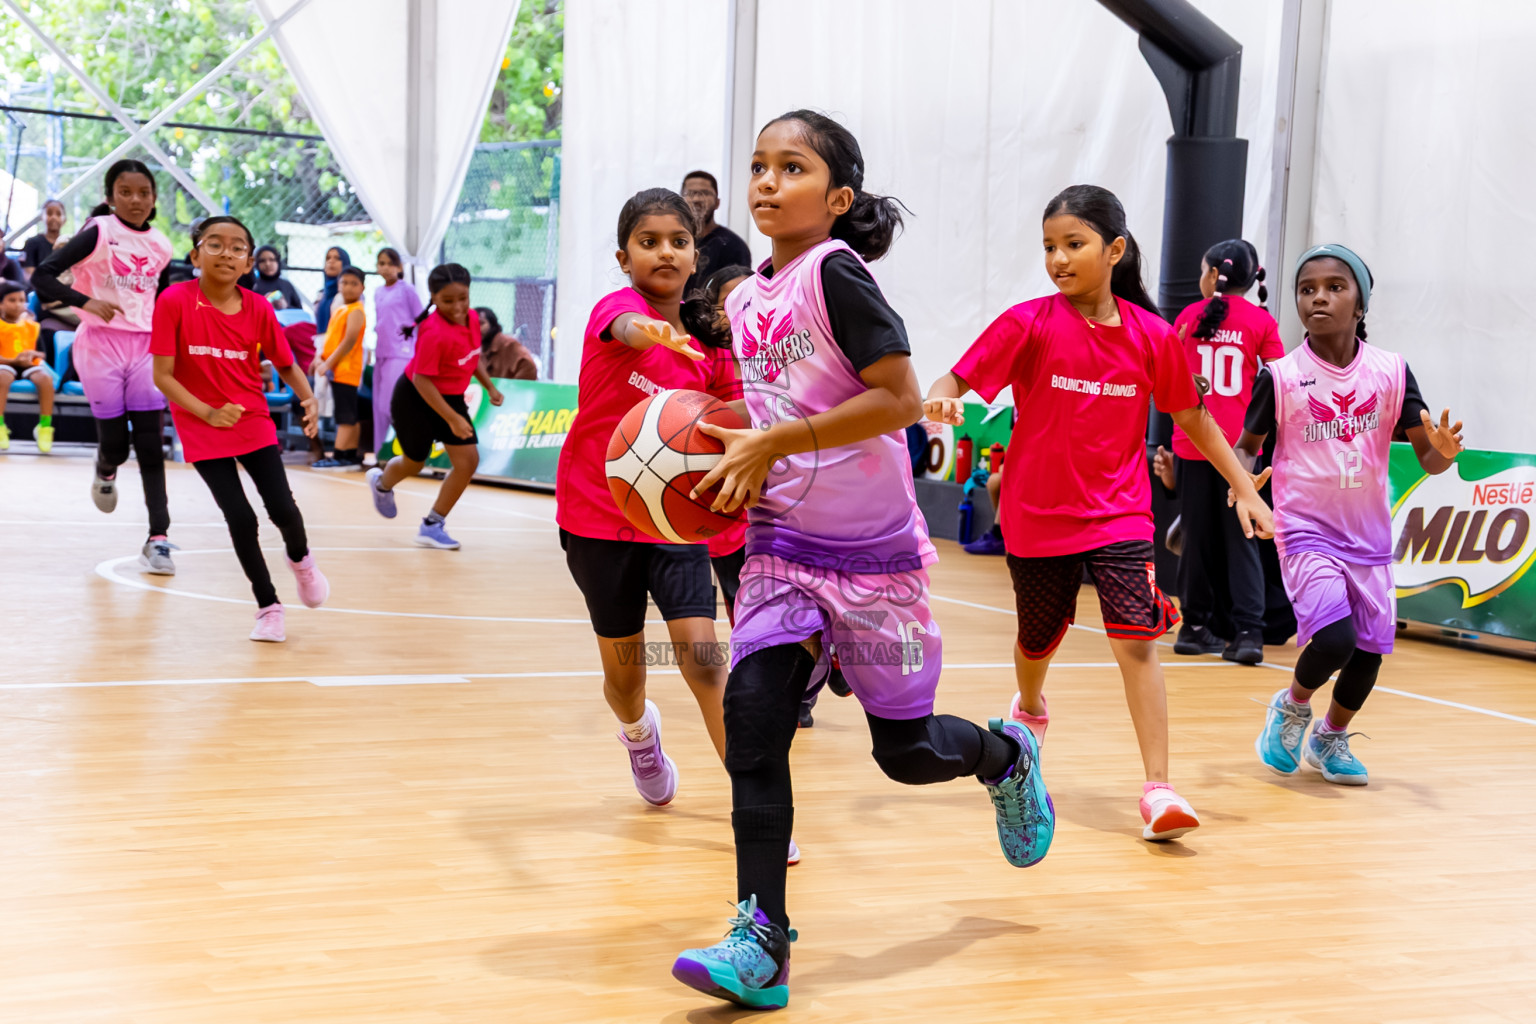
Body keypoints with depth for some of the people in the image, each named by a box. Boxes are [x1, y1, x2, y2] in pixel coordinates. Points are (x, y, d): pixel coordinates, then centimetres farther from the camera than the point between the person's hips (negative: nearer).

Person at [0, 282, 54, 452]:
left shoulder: (32, 325, 12)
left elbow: (42, 353, 13)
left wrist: (33, 354, -10)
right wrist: (14, 361, -20)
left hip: (30, 365, 3)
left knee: (45, 378, -31)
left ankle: (45, 426, -24)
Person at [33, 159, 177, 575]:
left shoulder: (160, 246, 8)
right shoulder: (99, 233, -7)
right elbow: (42, 276, -13)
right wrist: (87, 302, -26)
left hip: (145, 346, 3)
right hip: (101, 343, -3)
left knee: (152, 445, -6)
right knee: (115, 444, -2)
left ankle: (157, 540, -7)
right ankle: (105, 473, 37)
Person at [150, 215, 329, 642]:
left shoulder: (259, 309, -6)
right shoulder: (175, 301, -15)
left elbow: (286, 366, 5)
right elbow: (162, 375, -13)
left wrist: (309, 399, -15)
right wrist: (209, 413, -22)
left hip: (254, 423, 2)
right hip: (202, 430, -2)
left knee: (282, 509, -8)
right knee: (241, 519, -9)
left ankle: (301, 561, 29)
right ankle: (268, 606, 12)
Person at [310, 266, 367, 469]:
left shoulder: (355, 311, -11)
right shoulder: (338, 309, 16)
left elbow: (350, 341, -18)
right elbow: (331, 338, 20)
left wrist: (328, 363, -19)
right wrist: (320, 358, 6)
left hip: (346, 369, -9)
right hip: (337, 369, 9)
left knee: (345, 415, -9)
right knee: (349, 416, 11)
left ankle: (340, 457, -10)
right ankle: (351, 456, 14)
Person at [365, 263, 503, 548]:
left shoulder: (472, 318, -9)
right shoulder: (434, 332, -33)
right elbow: (422, 380, -30)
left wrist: (489, 387, 5)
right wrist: (452, 418, -31)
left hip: (451, 398, 7)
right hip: (416, 399, -7)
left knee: (468, 460, -5)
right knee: (414, 463, 11)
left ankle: (432, 525, 7)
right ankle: (382, 483, 49)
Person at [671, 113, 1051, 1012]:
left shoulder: (835, 274, -15)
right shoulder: (747, 301, 8)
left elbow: (901, 399, -22)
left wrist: (772, 444, -21)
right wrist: (738, 461, 2)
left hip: (872, 548, -6)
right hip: (782, 543, 6)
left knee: (906, 749, 7)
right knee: (752, 716, -13)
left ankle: (1006, 755, 43)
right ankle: (763, 942, -9)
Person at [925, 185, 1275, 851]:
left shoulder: (1152, 336, -4)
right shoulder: (1029, 324, -9)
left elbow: (1194, 419, 7)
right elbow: (958, 379, -11)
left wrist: (1245, 488, 6)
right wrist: (941, 398, -35)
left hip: (1118, 513, 0)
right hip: (1036, 516, 0)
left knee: (1136, 638, -16)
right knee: (1038, 641, 18)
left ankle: (1158, 792, -15)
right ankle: (1030, 710, 54)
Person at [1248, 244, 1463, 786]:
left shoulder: (1392, 372, -1)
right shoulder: (1280, 376, -7)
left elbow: (1427, 456, 1)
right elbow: (1247, 444, 3)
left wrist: (1443, 451, -22)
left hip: (1368, 534, 3)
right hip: (1306, 532, -3)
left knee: (1370, 649, 7)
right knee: (1333, 640, -20)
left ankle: (1330, 739, 36)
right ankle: (1292, 705, 14)